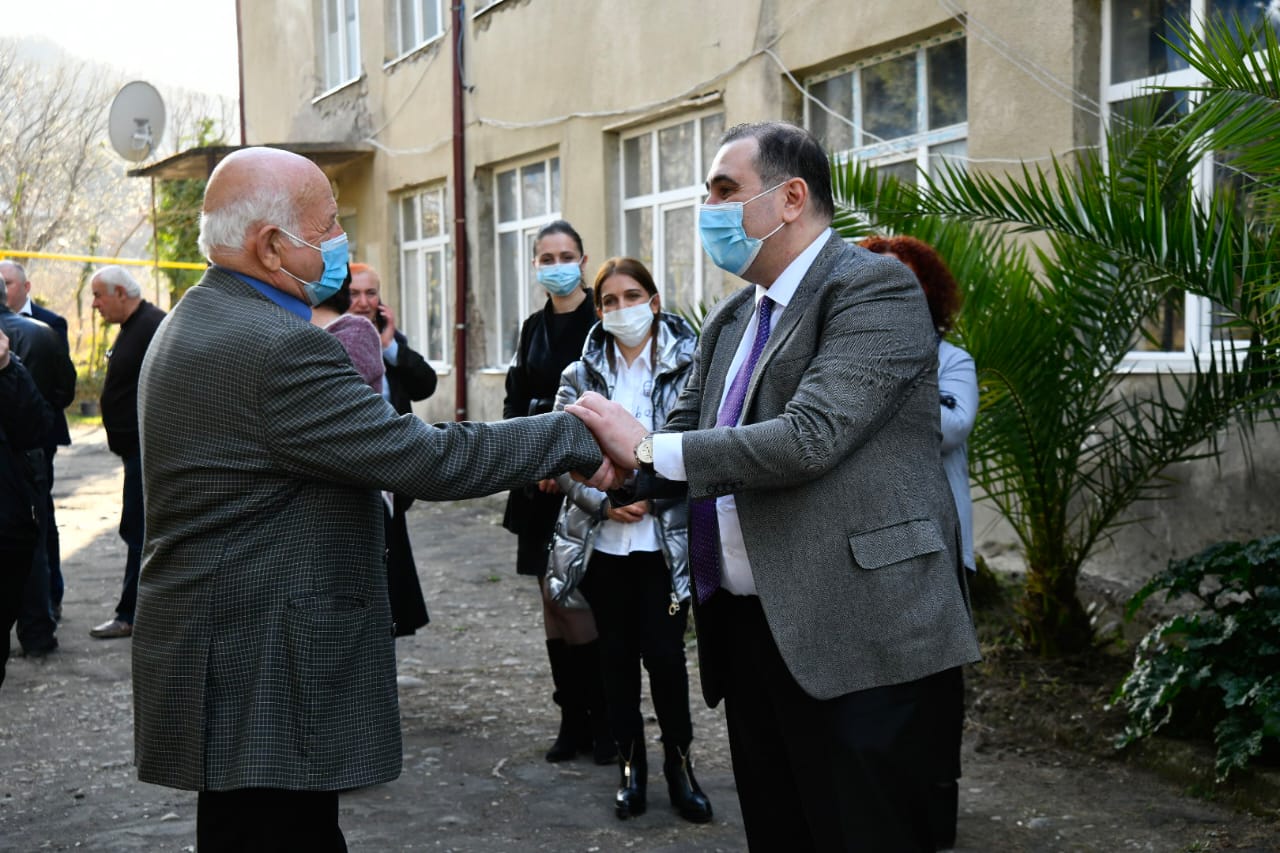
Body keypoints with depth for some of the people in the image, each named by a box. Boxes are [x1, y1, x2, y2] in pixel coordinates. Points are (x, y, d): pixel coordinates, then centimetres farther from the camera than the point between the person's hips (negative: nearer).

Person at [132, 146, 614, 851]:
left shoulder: (196, 322, 11)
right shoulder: (278, 347, -22)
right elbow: (426, 459, -23)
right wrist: (576, 437, -14)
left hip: (222, 666, 11)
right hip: (263, 687, -11)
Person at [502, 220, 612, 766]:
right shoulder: (534, 327, 13)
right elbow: (516, 400, 12)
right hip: (543, 482, 6)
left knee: (580, 602, -6)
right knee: (554, 603, 8)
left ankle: (606, 723, 7)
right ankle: (573, 720, 16)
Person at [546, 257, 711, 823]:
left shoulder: (687, 368, -3)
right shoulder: (582, 376, 5)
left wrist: (649, 495, -17)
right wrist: (604, 502, -14)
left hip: (666, 538, -3)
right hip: (602, 541, 3)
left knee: (664, 653, -2)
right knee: (617, 653, 10)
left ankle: (679, 764, 18)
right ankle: (631, 765, 25)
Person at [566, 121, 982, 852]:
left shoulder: (875, 288, -11)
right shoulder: (731, 320, 16)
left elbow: (810, 437, -23)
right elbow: (684, 441, 14)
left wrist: (648, 448, -18)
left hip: (856, 634, -8)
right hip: (749, 629, 8)